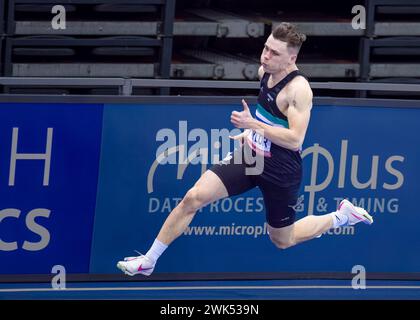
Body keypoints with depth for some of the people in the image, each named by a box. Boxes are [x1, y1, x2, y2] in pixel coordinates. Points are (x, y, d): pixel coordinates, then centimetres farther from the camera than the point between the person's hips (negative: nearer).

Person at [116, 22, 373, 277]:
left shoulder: (299, 89, -25)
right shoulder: (264, 72, -1)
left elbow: (295, 139, -31)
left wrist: (253, 124, -35)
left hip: (280, 172, -6)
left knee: (283, 241, 12)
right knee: (193, 197, -10)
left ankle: (342, 216, 35)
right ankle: (149, 261, -1)